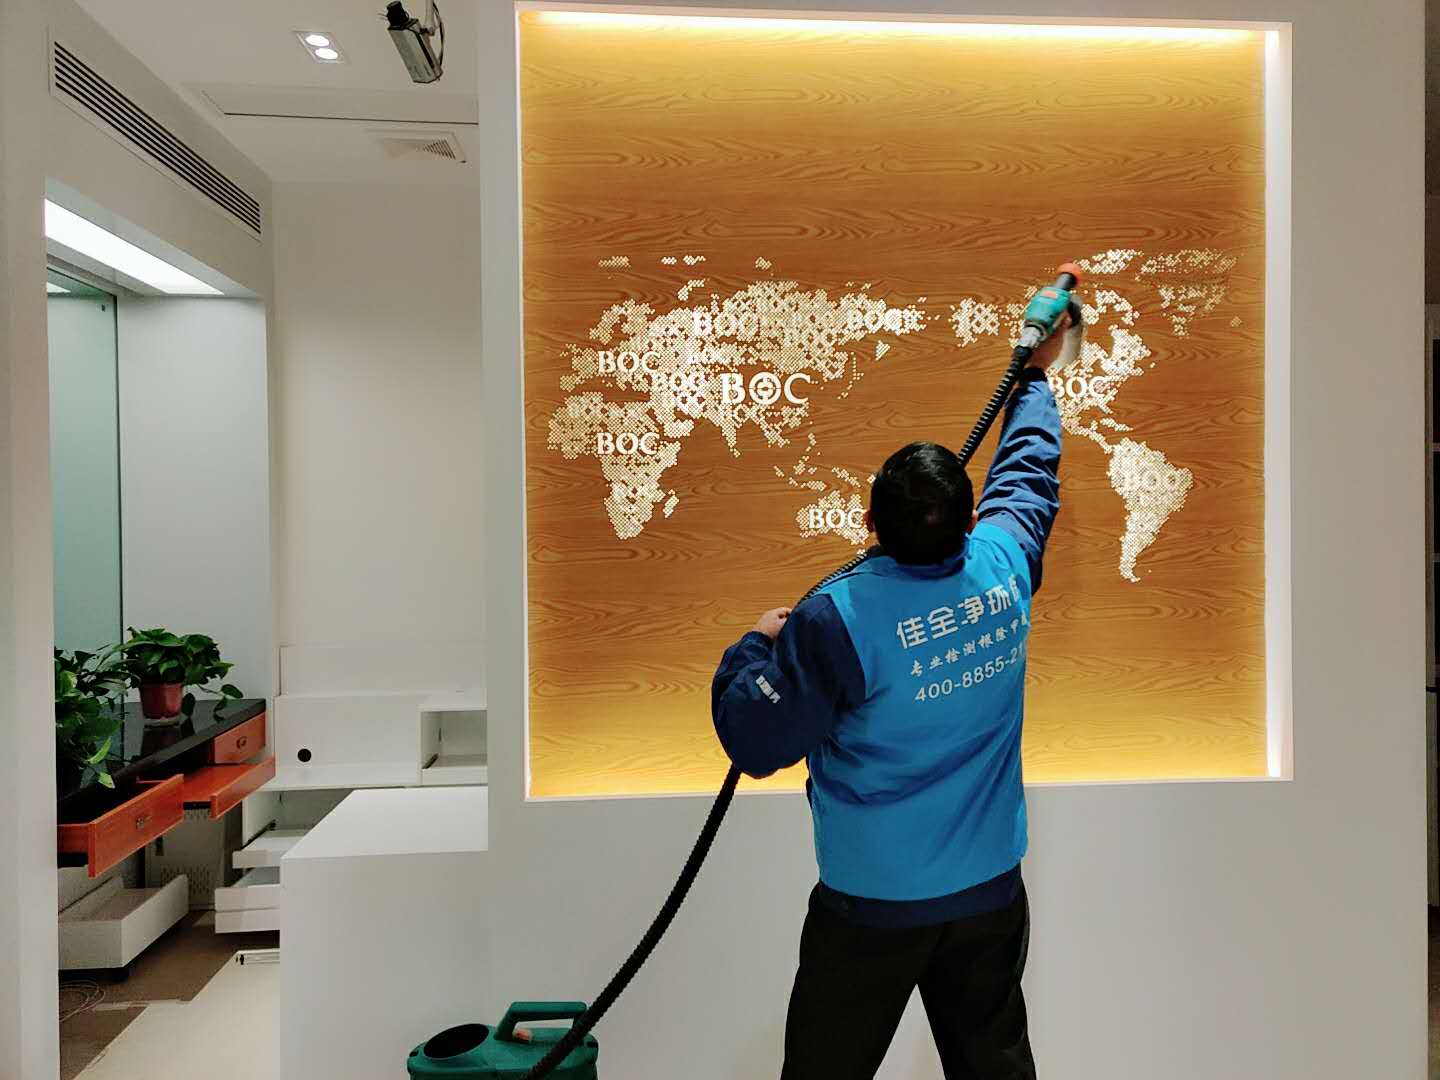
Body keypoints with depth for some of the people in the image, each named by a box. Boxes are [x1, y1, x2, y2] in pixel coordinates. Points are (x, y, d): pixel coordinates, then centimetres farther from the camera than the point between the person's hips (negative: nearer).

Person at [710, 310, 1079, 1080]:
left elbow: (754, 742, -19)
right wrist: (1038, 377, 29)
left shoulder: (839, 619, -26)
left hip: (874, 907, -5)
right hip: (992, 892, 5)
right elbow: (1029, 473, 11)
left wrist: (755, 646, -2)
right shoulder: (1006, 562, -10)